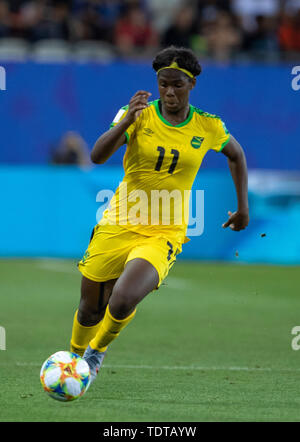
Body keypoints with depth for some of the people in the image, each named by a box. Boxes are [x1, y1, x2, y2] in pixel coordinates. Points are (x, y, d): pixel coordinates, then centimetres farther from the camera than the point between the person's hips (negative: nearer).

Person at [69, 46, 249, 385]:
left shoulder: (208, 127, -2)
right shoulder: (140, 115, -6)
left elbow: (236, 155, 20)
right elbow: (97, 156, -19)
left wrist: (243, 207, 20)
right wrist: (126, 122, -34)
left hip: (164, 234, -1)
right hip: (118, 226, 1)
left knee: (122, 301, -24)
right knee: (91, 309, 8)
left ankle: (98, 350, 8)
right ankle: (76, 357, 41)